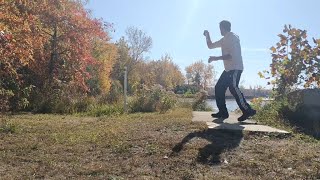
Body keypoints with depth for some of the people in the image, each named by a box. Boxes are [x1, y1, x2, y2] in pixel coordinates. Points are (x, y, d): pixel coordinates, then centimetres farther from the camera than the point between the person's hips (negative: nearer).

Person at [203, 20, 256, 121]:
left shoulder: (233, 37, -7)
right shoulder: (224, 40, 20)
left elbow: (231, 55, -18)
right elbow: (210, 46, 28)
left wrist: (215, 58, -15)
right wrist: (207, 35, 20)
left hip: (235, 68, -9)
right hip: (228, 69, 9)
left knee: (233, 87, -21)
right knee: (219, 88, 3)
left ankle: (248, 111, -17)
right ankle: (223, 112, 5)